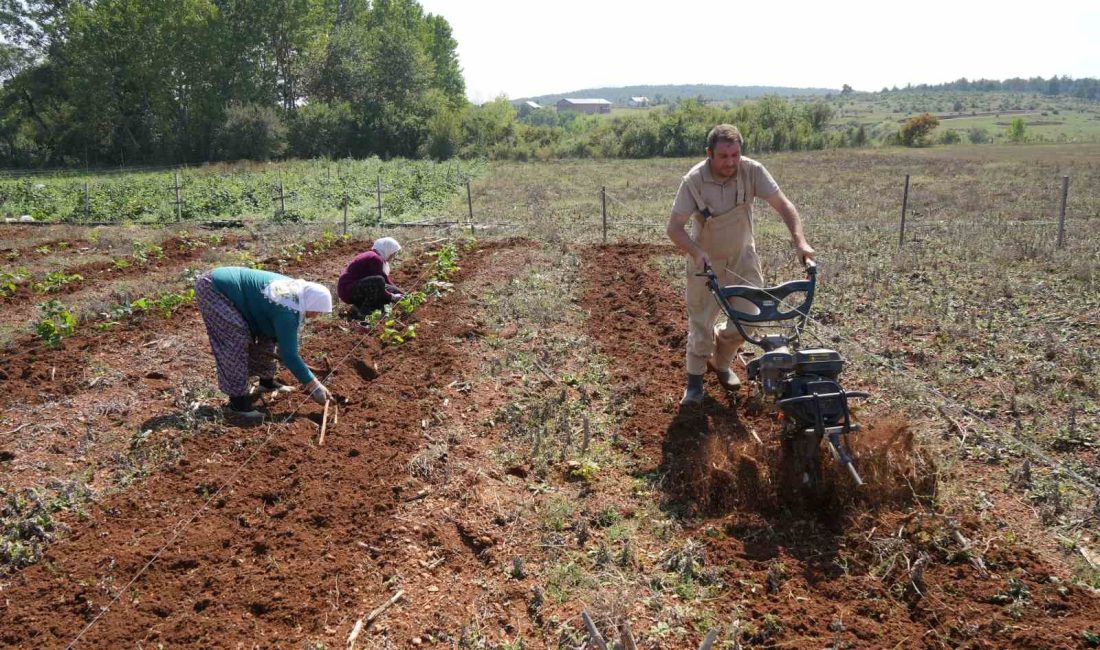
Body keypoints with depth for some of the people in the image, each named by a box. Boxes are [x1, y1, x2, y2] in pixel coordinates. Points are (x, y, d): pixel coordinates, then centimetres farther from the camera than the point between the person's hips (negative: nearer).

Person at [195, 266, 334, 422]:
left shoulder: (296, 290, -1)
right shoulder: (286, 310, -29)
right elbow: (288, 354, -25)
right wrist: (314, 385, -20)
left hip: (230, 286, 10)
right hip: (211, 287, -10)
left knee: (267, 333, 12)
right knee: (237, 340, -19)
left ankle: (267, 381, 29)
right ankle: (238, 403, -13)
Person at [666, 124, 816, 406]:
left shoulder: (752, 171, -20)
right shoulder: (693, 181, -25)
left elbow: (783, 205, -18)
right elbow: (674, 228, -24)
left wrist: (800, 240, -32)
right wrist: (696, 253, -40)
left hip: (743, 257, 3)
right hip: (706, 260, -2)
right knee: (701, 323, 1)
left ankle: (720, 362, 27)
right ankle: (695, 379, 21)